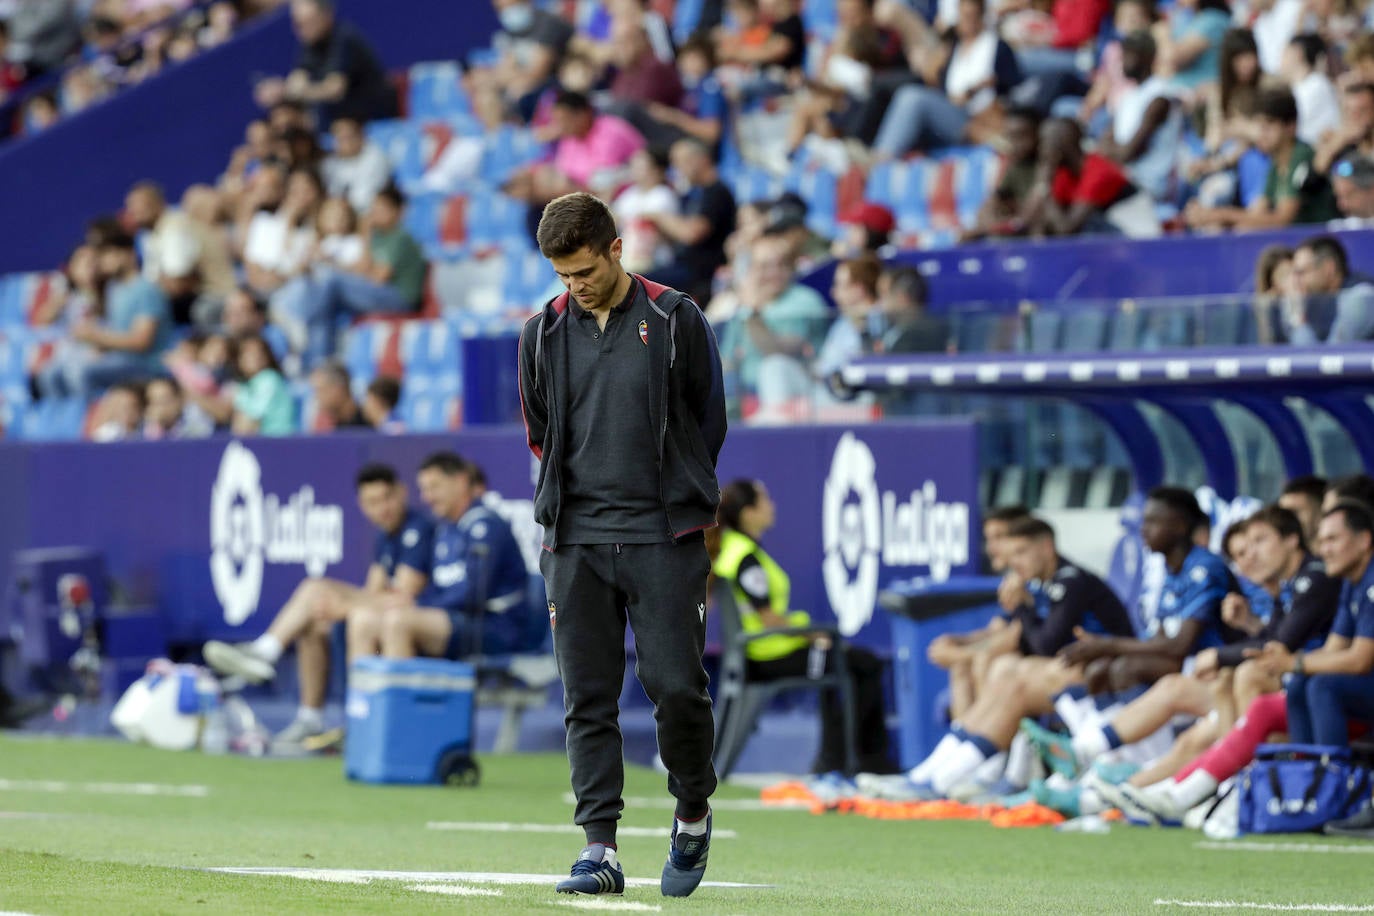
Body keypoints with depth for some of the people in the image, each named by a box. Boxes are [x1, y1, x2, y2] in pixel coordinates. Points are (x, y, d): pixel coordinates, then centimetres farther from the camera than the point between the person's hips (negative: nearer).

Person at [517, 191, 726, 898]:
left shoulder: (676, 321, 1)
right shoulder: (544, 334, 9)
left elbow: (709, 423, 10)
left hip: (665, 536, -3)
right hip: (575, 539, 3)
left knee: (676, 685, -8)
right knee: (588, 698, -1)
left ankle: (693, 815, 15)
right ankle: (599, 848, 0)